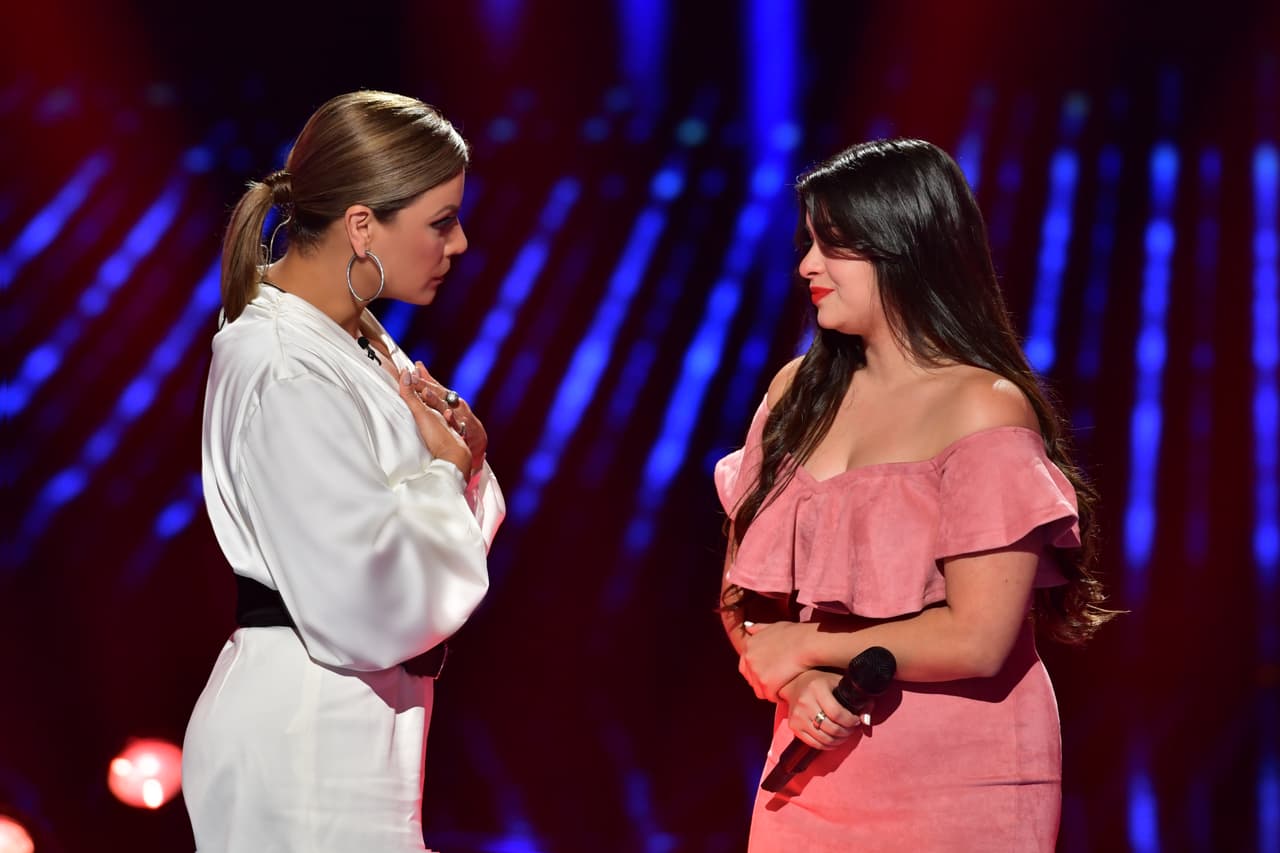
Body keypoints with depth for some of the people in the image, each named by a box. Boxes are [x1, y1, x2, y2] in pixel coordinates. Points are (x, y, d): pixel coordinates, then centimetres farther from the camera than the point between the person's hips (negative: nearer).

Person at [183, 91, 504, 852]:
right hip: (302, 750, -9)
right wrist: (444, 470, -10)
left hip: (352, 729, 9)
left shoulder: (358, 344, 8)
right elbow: (373, 611, -25)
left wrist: (458, 458, -4)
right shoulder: (288, 378, -21)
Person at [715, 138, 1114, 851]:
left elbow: (975, 640, -19)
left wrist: (803, 646, -8)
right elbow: (742, 594, 6)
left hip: (956, 788, -5)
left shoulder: (986, 409, -12)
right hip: (813, 776, 5)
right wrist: (796, 682, -14)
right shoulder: (800, 391, 5)